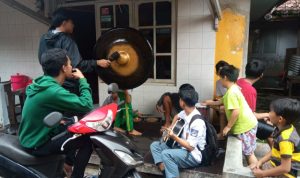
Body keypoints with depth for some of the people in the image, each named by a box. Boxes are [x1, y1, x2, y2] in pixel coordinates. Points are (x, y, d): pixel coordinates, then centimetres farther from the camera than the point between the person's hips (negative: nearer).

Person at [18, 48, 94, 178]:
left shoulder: (43, 82, 1)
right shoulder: (53, 91, -29)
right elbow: (86, 105, -27)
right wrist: (82, 80, -16)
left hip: (31, 136, 10)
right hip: (37, 144, -9)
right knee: (87, 140, -9)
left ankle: (68, 163, 29)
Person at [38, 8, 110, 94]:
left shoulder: (43, 39, 7)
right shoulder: (66, 40, -15)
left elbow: (42, 60, 17)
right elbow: (76, 64, -22)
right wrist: (97, 63, -17)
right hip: (67, 86, -7)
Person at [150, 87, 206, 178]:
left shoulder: (197, 122, -27)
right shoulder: (185, 112, -1)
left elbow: (190, 147, -26)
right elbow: (177, 116, 25)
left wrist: (174, 137, -30)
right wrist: (171, 129, 12)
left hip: (193, 156, -9)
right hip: (181, 146, 10)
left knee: (166, 154, -33)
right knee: (154, 145, 3)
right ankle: (165, 170, -15)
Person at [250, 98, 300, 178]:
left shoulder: (285, 139, -30)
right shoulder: (283, 129, -3)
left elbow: (285, 168, -28)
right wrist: (261, 161, 1)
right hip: (276, 165, 8)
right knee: (252, 169, 11)